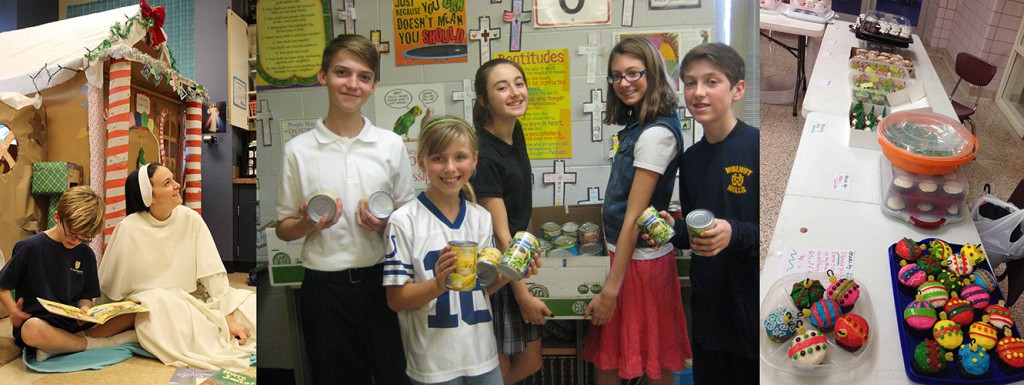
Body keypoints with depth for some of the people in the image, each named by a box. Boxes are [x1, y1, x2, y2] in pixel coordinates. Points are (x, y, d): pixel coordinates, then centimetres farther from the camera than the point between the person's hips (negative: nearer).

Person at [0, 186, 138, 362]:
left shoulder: (86, 254, 9)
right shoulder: (29, 247, -3)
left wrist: (85, 308, -10)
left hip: (76, 323, 3)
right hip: (35, 320, -3)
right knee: (32, 330, -42)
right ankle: (93, 343, -18)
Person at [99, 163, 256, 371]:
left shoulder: (190, 219, -7)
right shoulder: (128, 229, -13)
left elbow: (213, 273, -10)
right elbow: (111, 286, -5)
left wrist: (228, 319, -17)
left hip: (193, 298, 2)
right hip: (149, 304, -2)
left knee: (251, 304, -17)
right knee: (159, 301, -36)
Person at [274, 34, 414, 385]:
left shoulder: (391, 145, 1)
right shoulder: (298, 150, -2)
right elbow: (283, 229, 5)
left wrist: (385, 223, -11)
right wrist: (309, 224, -16)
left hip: (379, 279, 1)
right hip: (324, 286, 0)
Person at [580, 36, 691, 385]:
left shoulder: (656, 133, -19)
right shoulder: (639, 124, 10)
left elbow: (634, 217, -22)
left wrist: (611, 290, -21)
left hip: (640, 260, -9)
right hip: (623, 252, 9)